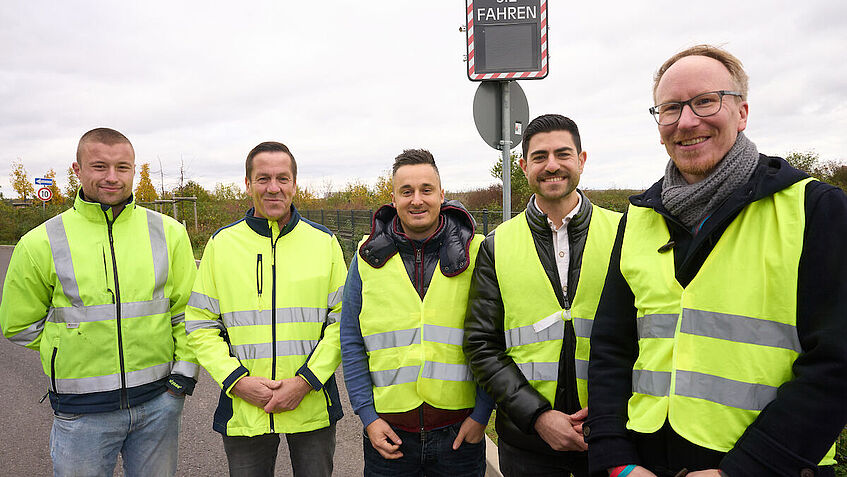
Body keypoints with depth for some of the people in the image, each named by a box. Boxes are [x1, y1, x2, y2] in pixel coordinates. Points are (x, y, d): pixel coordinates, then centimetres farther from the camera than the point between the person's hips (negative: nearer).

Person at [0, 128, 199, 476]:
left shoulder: (167, 232, 0)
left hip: (159, 400, 2)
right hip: (81, 412, -1)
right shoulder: (40, 243, -4)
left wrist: (184, 371, -1)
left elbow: (187, 310, 6)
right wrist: (80, 354, 3)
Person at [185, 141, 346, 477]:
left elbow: (343, 322, -1)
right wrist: (237, 380, -10)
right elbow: (200, 326, 2)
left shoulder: (324, 242, 0)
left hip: (313, 408, 0)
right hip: (242, 411, 0)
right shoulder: (221, 244, 1)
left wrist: (306, 381, -12)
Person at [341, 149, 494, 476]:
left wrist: (482, 413, -5)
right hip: (388, 431, 1)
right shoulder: (370, 256, 0)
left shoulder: (475, 253, -3)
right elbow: (352, 342, 3)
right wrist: (367, 416, -3)